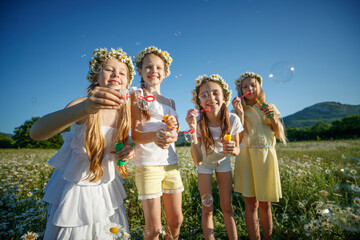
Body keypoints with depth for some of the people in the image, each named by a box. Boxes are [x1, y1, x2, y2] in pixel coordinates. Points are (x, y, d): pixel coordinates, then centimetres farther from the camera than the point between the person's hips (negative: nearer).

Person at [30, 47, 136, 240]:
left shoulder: (124, 110, -5)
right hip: (75, 185, -4)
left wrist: (128, 151, -15)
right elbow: (36, 132, -37)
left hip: (106, 185, 4)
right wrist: (85, 109, -53)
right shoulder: (83, 104, -20)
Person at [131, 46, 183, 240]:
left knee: (176, 221, 13)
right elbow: (135, 134, -8)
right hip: (147, 164, -5)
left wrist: (173, 127, -5)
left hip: (171, 163, 6)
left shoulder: (170, 102, 16)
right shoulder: (137, 97, 0)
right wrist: (154, 136, -29)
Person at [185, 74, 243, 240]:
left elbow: (237, 151, -11)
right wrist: (193, 131, -45)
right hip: (205, 163, -1)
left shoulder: (232, 120, -25)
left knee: (227, 207, 6)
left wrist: (232, 149, -35)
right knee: (207, 208, 4)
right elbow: (198, 161, -33)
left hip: (223, 161, 1)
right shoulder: (198, 123, -29)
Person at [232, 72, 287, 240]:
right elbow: (239, 137, -6)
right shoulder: (240, 109, 5)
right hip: (248, 156, -2)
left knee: (265, 203, 10)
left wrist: (273, 118, -6)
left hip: (267, 156, 2)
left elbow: (280, 136, 9)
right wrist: (240, 113, -13)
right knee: (251, 203, 2)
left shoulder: (270, 107, 12)